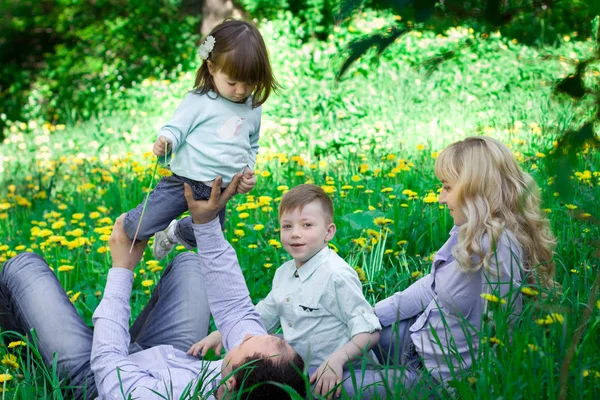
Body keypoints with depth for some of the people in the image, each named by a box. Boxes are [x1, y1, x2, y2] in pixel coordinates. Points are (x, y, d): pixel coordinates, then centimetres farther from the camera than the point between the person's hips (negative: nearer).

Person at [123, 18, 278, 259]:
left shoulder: (253, 109, 7)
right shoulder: (198, 101, -9)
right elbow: (176, 130, -9)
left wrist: (248, 170, 5)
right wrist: (164, 141, -31)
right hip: (185, 181, -5)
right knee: (141, 228, -14)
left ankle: (176, 233, 52)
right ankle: (126, 224, 23)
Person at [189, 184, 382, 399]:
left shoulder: (337, 275, -16)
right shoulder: (283, 273, 10)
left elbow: (369, 332, -18)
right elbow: (260, 317, 21)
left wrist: (337, 358, -33)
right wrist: (219, 335, 9)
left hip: (331, 374, -7)